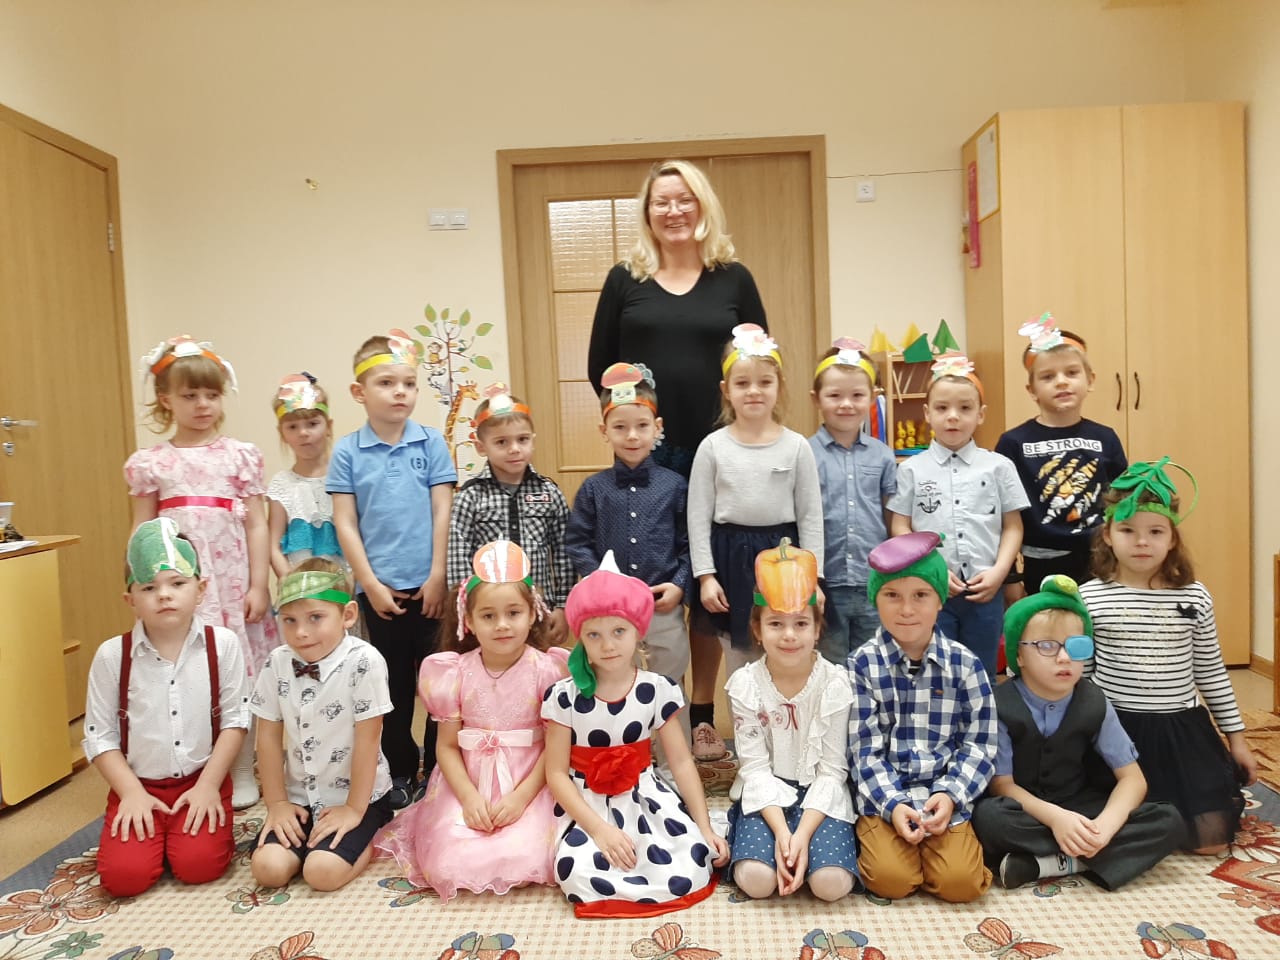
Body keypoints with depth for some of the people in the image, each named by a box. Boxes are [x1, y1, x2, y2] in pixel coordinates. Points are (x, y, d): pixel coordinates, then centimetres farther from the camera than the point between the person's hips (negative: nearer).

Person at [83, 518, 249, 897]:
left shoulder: (222, 643, -9)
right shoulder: (112, 654, -8)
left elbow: (235, 720, -6)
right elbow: (99, 735, -3)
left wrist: (208, 785, -11)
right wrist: (131, 792, -11)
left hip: (202, 780, -1)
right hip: (139, 784, 1)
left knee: (199, 866, -17)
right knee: (124, 876, -13)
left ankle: (205, 823, 14)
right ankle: (148, 828, 16)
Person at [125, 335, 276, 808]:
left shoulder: (240, 455, 4)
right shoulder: (150, 463, 6)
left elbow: (256, 525, 2)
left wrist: (258, 586, -3)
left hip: (232, 582, 0)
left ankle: (243, 773, 18)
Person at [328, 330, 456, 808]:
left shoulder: (432, 443, -1)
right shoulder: (347, 452, -1)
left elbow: (442, 514, -1)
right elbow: (345, 523, -1)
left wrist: (438, 577, -6)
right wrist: (370, 583, -6)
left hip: (428, 585, 0)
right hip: (379, 588, 0)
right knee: (394, 682, 12)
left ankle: (438, 766, 23)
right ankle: (401, 772, 26)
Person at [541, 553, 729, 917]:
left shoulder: (657, 690, -5)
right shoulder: (564, 696, -11)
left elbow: (682, 762, 0)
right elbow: (557, 774, -9)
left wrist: (704, 827, -4)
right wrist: (598, 829, -20)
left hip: (646, 799, 2)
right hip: (587, 806, -2)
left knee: (692, 867, -20)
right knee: (580, 874, -30)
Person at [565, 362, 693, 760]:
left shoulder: (674, 485, 0)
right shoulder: (594, 489, 0)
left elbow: (690, 543, 1)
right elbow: (577, 543, 0)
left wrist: (680, 584, -11)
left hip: (665, 607, 0)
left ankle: (673, 771, 31)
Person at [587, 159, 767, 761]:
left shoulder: (733, 278, 8)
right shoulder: (625, 279, 7)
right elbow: (599, 366, 6)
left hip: (715, 451, 1)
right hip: (645, 453, 0)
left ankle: (703, 716, 21)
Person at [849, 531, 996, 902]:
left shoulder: (964, 664, -2)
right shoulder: (863, 664, -5)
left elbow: (979, 743, 0)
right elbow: (864, 749, -6)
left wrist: (949, 795, -14)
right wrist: (893, 805, -18)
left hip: (946, 794, 1)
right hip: (883, 795, -1)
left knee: (960, 882, -16)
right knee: (891, 879, -19)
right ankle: (876, 841, 13)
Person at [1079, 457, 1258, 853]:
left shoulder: (1194, 597, -2)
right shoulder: (1090, 597, -7)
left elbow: (1211, 672, 8)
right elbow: (1080, 672, 1)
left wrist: (1236, 737, 10)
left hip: (1182, 728, 2)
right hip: (1117, 728, -1)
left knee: (1211, 841, 0)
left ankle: (1226, 790, 34)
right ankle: (1158, 811, 34)